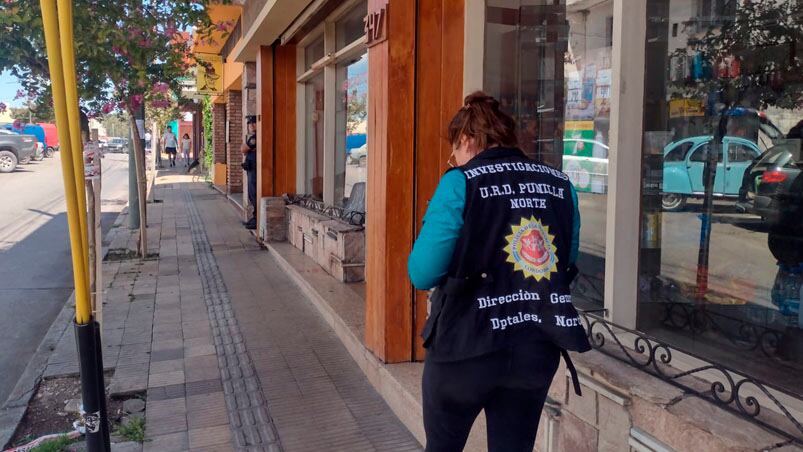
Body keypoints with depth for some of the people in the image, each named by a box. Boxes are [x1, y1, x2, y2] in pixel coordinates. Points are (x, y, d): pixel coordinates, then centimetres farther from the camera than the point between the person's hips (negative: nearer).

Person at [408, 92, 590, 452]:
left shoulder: (460, 183, -10)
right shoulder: (561, 185, 5)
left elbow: (421, 274, -12)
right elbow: (567, 265, 15)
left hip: (468, 346, -4)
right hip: (538, 348, 5)